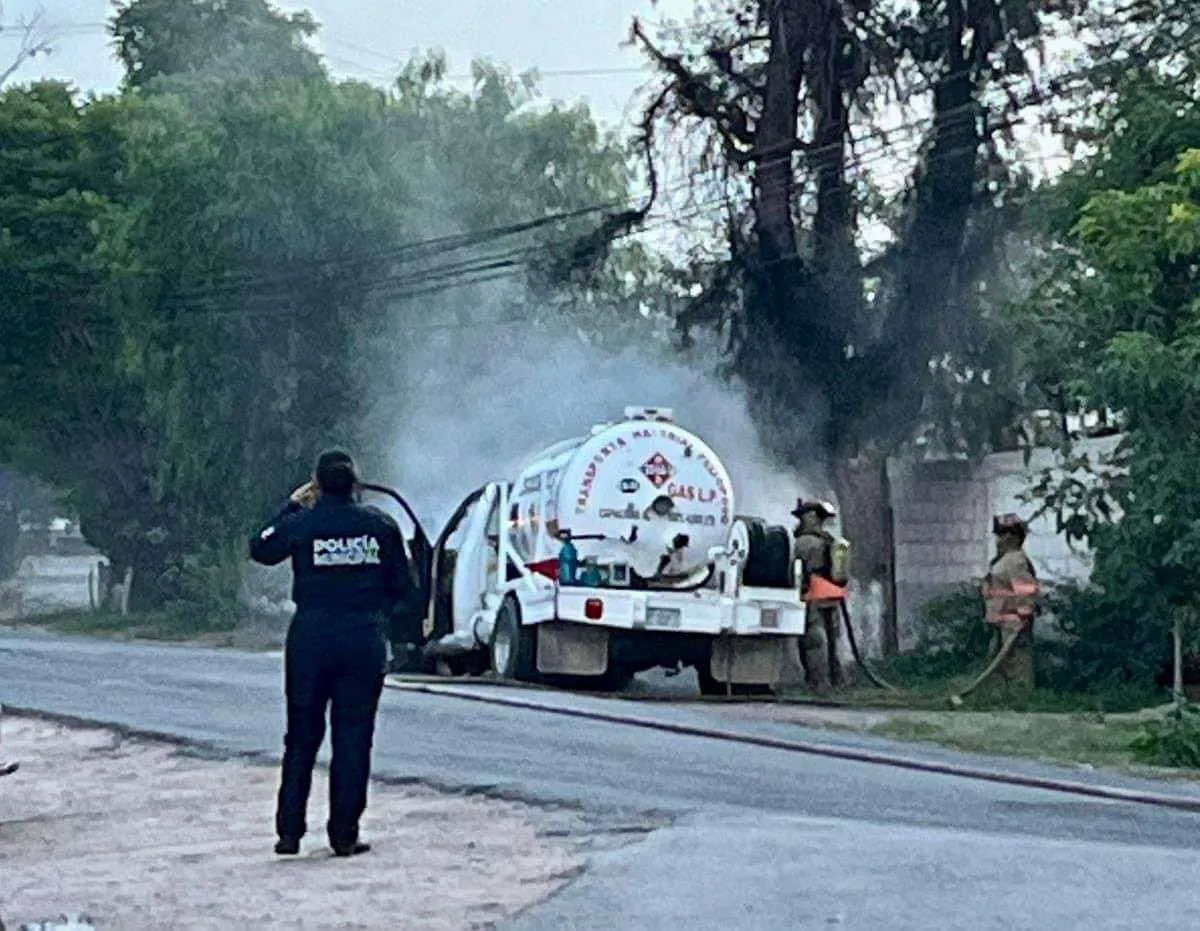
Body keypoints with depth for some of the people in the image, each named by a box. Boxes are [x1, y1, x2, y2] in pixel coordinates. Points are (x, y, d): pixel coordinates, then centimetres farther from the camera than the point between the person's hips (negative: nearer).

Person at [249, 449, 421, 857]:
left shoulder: (301, 525, -5)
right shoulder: (381, 525, -1)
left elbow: (260, 550, 14)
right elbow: (404, 588, 4)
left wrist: (291, 507, 19)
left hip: (311, 639, 0)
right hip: (365, 640, 0)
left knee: (302, 738, 10)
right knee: (353, 739, 5)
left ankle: (289, 832, 10)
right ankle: (345, 835, 5)